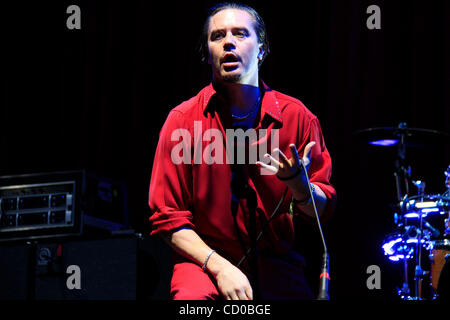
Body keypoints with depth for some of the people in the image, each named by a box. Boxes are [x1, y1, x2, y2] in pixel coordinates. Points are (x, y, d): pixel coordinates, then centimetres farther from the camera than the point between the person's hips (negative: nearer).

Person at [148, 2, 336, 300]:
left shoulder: (296, 116, -1)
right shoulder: (183, 120, -5)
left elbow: (323, 209, 4)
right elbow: (168, 217, -4)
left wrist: (299, 185, -19)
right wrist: (219, 267, -17)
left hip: (277, 263, 3)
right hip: (205, 259, -2)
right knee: (192, 297, -34)